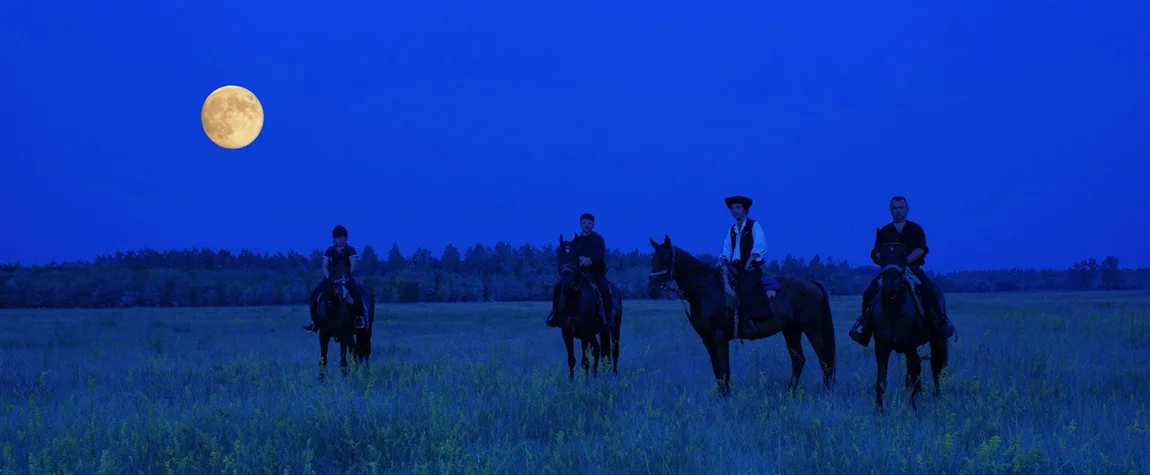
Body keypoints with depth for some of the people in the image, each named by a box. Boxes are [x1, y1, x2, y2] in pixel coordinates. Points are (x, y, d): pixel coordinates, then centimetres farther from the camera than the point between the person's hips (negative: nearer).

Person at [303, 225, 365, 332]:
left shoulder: (350, 250, 3)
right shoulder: (330, 251, 10)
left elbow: (353, 266, -6)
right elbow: (324, 266, 6)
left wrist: (346, 276, -18)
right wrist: (328, 277, -10)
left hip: (347, 278, -3)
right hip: (331, 278, 3)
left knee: (355, 293, -34)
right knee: (315, 295, -16)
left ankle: (359, 317, -19)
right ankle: (315, 320, -5)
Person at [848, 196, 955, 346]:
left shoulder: (916, 229, 10)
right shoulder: (884, 231, 14)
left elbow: (920, 250, -5)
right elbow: (877, 253, 2)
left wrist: (905, 260, -22)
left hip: (912, 269, -1)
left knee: (932, 292, -26)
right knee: (870, 293, -23)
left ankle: (942, 323, -16)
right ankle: (864, 325, -17)